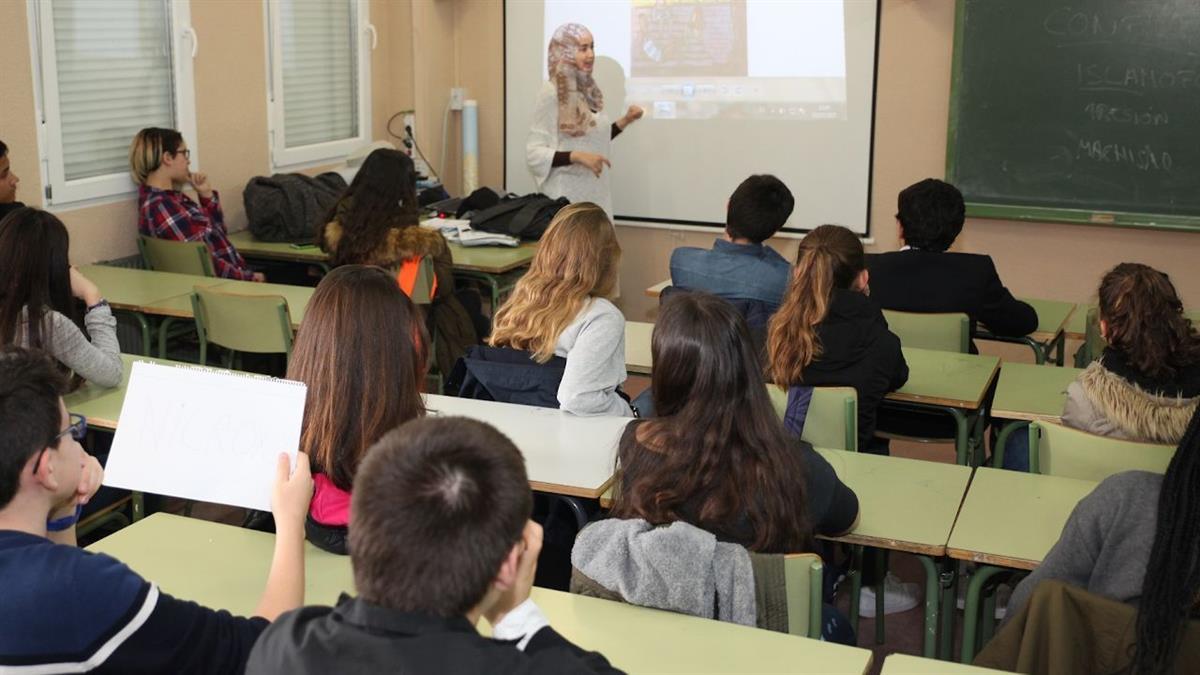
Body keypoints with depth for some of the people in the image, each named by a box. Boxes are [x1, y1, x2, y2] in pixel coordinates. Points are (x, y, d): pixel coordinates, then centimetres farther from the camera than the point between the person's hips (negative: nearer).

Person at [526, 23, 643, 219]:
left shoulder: (589, 90, 8)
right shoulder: (551, 93, -12)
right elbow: (534, 153, -15)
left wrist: (624, 121, 11)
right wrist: (577, 157, -24)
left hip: (595, 194, 7)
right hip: (566, 197, -7)